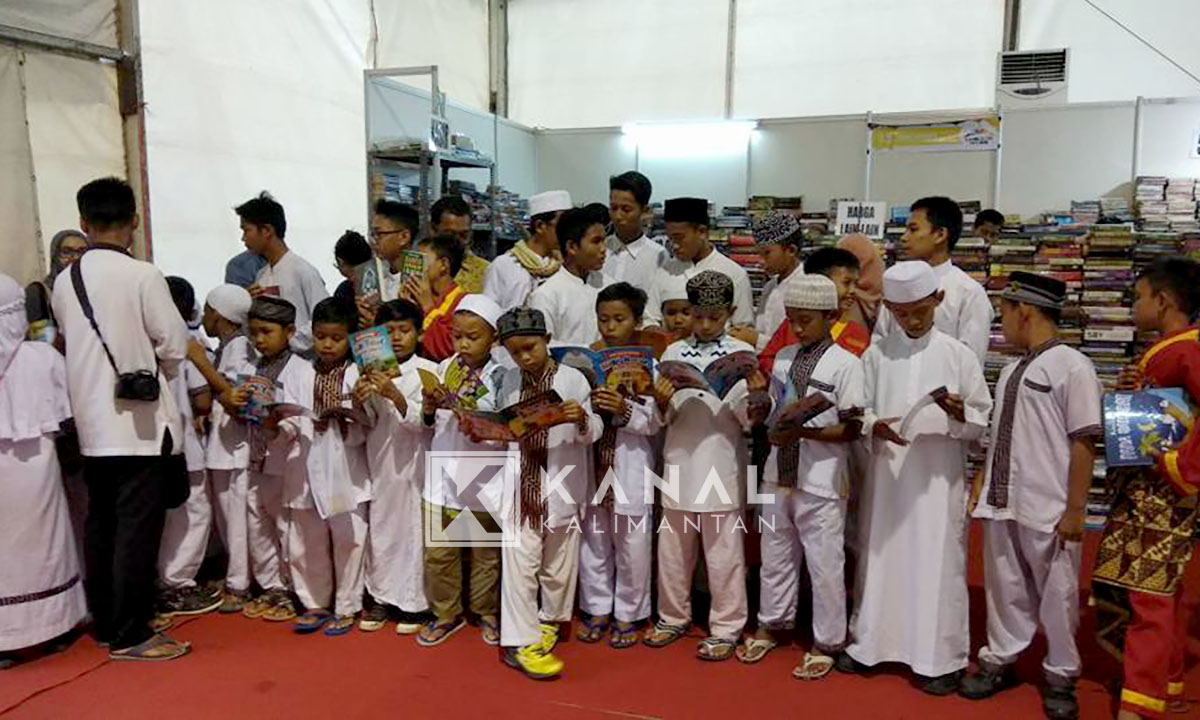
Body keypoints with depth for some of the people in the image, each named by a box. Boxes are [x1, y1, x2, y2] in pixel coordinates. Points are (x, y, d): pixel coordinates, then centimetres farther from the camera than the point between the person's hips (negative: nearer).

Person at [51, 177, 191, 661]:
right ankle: (130, 635, 7)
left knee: (101, 527, 15)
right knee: (138, 530, 0)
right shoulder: (142, 275, -13)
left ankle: (105, 623, 27)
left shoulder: (64, 283, 5)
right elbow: (175, 346, -8)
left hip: (92, 423, 7)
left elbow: (72, 342, 14)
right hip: (139, 421, -7)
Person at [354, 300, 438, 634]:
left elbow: (421, 421, -10)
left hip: (412, 459, -3)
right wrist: (359, 402, -13)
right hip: (379, 458, 3)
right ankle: (380, 597, 24)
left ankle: (414, 601, 15)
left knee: (413, 526, 2)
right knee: (379, 525, 10)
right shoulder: (372, 371, 5)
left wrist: (394, 395, -25)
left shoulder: (427, 370, -4)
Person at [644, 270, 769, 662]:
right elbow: (663, 419, 6)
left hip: (722, 465, -3)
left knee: (723, 550, 5)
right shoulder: (674, 353, 5)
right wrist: (660, 402, -16)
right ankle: (673, 616, 31)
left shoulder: (742, 354, -2)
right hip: (679, 462, 3)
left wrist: (757, 396, -23)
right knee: (673, 546, 14)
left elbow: (749, 420, -3)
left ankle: (726, 628, 20)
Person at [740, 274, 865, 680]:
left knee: (824, 565, 6)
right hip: (778, 473, 6)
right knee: (775, 555, 19)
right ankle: (770, 624, 37)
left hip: (821, 482, -6)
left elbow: (852, 429, -13)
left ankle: (826, 644, 23)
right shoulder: (783, 358, 7)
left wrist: (804, 432, -22)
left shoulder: (845, 364, -11)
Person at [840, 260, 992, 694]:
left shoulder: (958, 354, -1)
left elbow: (983, 423, 0)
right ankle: (868, 643, 26)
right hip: (886, 474, 2)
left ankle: (940, 658, 17)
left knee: (936, 565, 3)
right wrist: (875, 426, -15)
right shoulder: (877, 354, 3)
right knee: (879, 557, 11)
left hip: (938, 479, -2)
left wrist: (960, 414, -20)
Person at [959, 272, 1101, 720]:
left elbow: (1084, 442, -13)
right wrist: (981, 482, 12)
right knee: (1005, 587, 16)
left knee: (1057, 594, 10)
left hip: (1048, 510, -6)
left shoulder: (1072, 367, -11)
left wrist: (1075, 510, -13)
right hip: (1001, 502, 6)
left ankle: (1060, 676, 28)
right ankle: (999, 661, 32)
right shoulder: (1012, 370, 10)